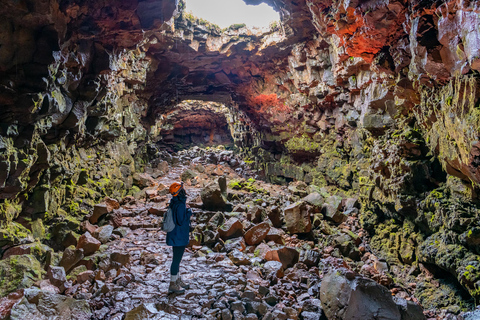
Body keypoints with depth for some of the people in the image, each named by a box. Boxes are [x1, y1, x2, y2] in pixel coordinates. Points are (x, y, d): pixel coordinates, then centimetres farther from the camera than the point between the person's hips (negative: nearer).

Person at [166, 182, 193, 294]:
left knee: (177, 258, 20)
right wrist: (189, 212, -13)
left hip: (175, 235, 10)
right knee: (176, 260, 0)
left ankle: (178, 280, 33)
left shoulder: (174, 203, 6)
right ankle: (172, 285, 10)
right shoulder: (180, 205, -24)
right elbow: (181, 221, -24)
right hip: (179, 237, -10)